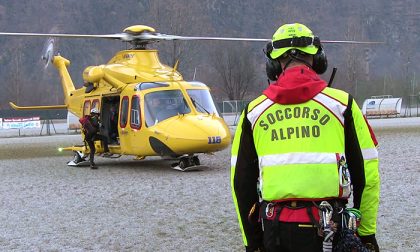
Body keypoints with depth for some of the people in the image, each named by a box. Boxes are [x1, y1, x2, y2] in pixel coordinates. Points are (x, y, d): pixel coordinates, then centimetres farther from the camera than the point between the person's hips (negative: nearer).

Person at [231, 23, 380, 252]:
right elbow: (367, 174, 3)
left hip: (274, 231, 3)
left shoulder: (254, 111, 8)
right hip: (326, 230, -2)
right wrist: (366, 233, 12)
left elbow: (241, 183, 9)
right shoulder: (341, 103, 2)